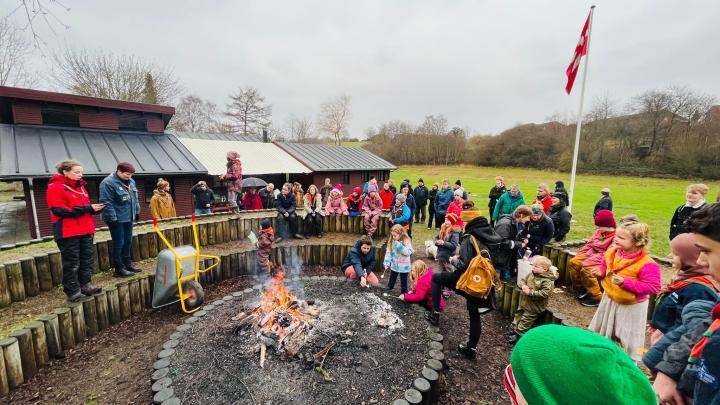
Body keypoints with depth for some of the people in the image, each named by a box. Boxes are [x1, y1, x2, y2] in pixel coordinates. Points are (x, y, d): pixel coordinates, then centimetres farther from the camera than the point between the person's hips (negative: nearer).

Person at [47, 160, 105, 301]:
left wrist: (95, 208, -2)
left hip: (86, 230, 7)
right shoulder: (55, 188, -10)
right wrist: (88, 208, -22)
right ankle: (73, 291, 11)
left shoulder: (80, 186, 13)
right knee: (71, 262, 1)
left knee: (87, 258, 12)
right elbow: (60, 210, -20)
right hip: (68, 232, -7)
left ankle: (85, 285, 23)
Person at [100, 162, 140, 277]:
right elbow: (107, 203, -20)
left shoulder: (131, 181, 10)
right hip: (117, 219, -8)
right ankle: (119, 269, 8)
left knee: (128, 242, 15)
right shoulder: (108, 183, -16)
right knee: (119, 243, -1)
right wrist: (112, 218, -21)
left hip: (128, 217, 8)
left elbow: (134, 198, 19)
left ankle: (128, 264, 26)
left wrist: (137, 211, 18)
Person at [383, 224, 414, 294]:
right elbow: (388, 252, -6)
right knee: (391, 281, 21)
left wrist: (399, 245, -28)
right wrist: (386, 263, -13)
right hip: (394, 266, 4)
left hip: (404, 267, -4)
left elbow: (408, 253, -25)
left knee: (403, 282, 12)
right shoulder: (392, 241, -6)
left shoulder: (407, 241, -17)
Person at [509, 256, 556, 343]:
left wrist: (530, 292, -29)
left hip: (534, 307, -7)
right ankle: (514, 329, 35)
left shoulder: (547, 281, -22)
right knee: (518, 315, 18)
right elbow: (522, 280, 6)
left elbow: (544, 293, -29)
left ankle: (518, 334, 18)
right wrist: (523, 286, -17)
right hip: (524, 302, 7)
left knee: (526, 320, 5)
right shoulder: (531, 274, 0)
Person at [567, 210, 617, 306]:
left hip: (603, 260, -9)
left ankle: (597, 298, -13)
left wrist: (589, 261, -28)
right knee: (573, 262, -5)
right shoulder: (599, 232, 7)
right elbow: (590, 244, 15)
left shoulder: (616, 237, -19)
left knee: (586, 269, -28)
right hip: (592, 255, 9)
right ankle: (580, 288, 10)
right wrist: (580, 254, 4)